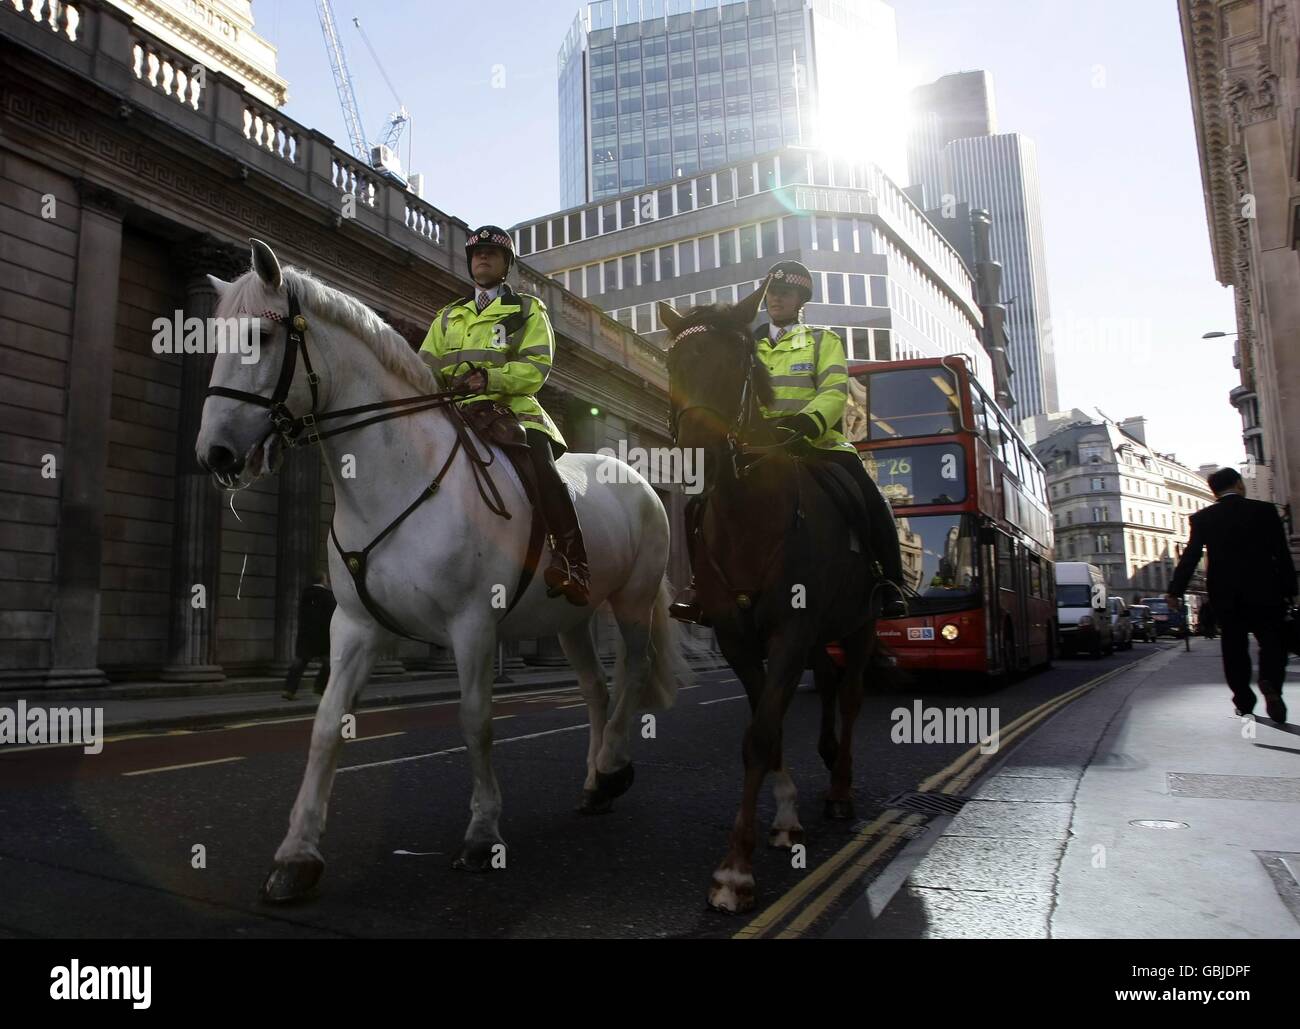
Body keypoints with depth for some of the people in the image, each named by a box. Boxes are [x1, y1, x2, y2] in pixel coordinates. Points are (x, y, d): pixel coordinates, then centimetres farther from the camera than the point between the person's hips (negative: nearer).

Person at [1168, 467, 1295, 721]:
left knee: (1234, 647, 10)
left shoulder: (1202, 518, 0)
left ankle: (1244, 700, 11)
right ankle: (1270, 683, -18)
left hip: (1225, 595, 1)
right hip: (1264, 591, -1)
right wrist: (1289, 590, 5)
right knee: (1272, 641, 8)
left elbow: (1190, 557, -4)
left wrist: (1175, 591, -1)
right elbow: (1282, 555, -1)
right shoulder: (1264, 511, -1)